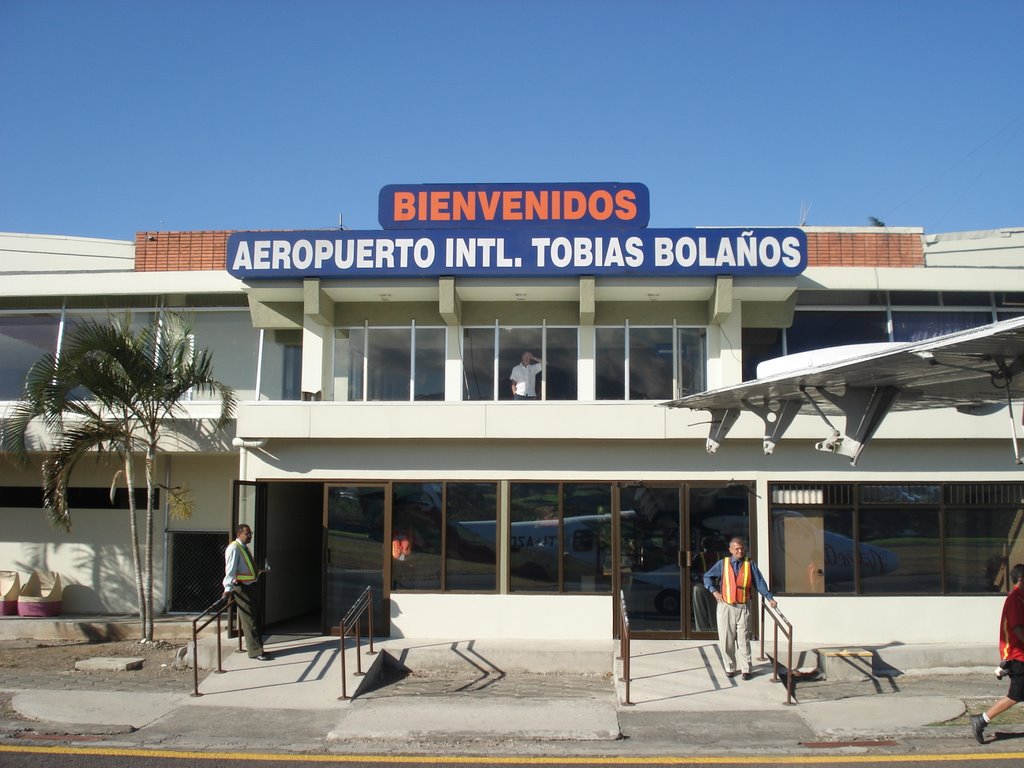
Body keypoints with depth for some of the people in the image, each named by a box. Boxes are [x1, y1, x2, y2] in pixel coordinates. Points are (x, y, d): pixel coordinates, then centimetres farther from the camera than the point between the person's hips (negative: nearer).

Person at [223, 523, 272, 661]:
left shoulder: (244, 548, 14)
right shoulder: (234, 548, -15)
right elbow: (230, 569, -26)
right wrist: (228, 588, -34)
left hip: (250, 586, 10)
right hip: (242, 588, -10)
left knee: (253, 618, 16)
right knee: (249, 620, -5)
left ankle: (256, 648, 26)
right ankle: (256, 652, -2)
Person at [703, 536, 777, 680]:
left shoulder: (750, 564, 0)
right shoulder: (722, 564, 2)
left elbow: (759, 582, -3)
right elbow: (707, 577, 8)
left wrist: (769, 598, -12)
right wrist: (714, 591, -5)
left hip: (743, 607, -1)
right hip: (725, 606, 1)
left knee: (744, 640, 2)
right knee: (726, 640, 5)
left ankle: (747, 669, 11)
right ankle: (730, 668, 19)